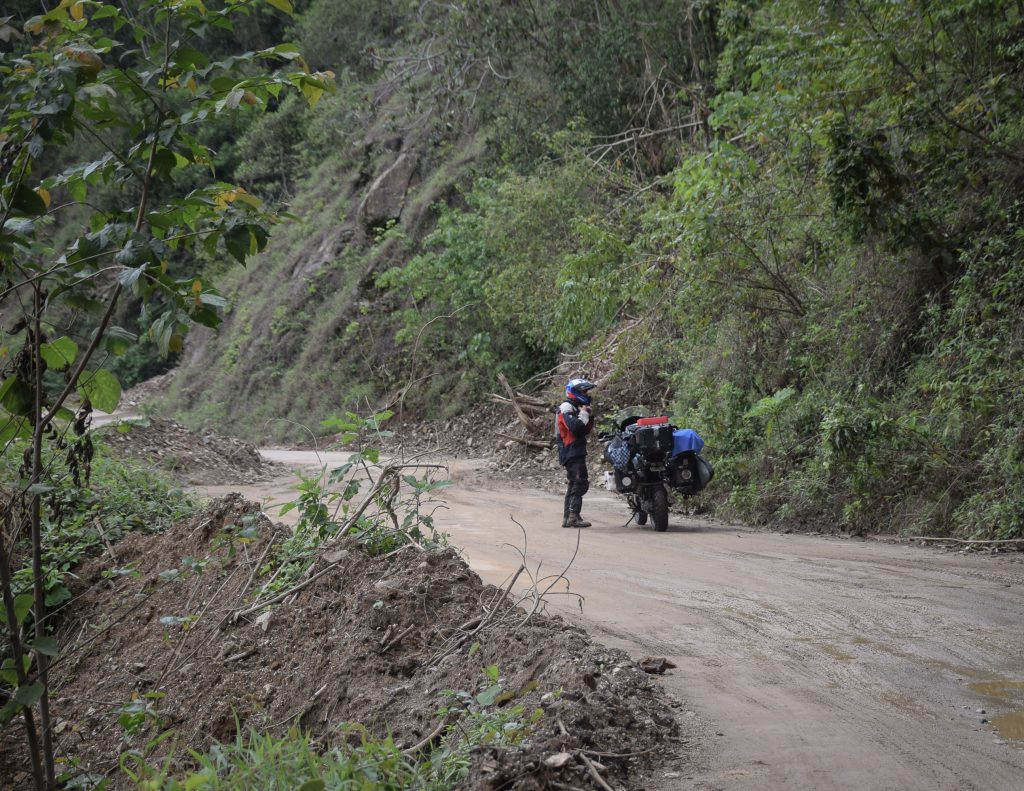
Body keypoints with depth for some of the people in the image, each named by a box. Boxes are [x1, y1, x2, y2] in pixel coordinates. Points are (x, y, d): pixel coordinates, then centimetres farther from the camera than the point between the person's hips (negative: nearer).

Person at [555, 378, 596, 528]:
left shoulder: (575, 408, 21)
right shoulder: (567, 408, -10)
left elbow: (585, 431, 21)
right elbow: (575, 427, -25)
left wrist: (590, 417, 7)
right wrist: (584, 414, -14)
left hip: (576, 453, 11)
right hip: (572, 452, -11)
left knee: (573, 484, 11)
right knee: (580, 483, -17)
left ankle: (567, 517, 14)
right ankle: (573, 516, -22)